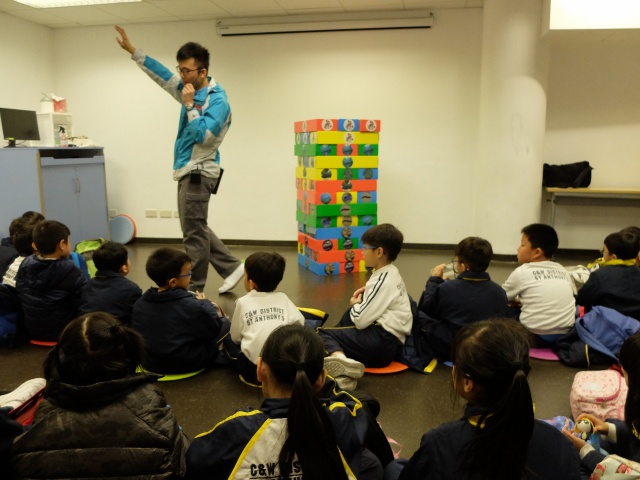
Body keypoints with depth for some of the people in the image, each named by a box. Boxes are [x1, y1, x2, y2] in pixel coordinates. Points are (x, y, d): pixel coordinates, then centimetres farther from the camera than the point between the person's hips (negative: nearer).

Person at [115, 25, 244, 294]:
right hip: (188, 171, 9)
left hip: (198, 173, -9)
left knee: (194, 233, -3)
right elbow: (162, 75, 19)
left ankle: (194, 289, 7)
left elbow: (203, 136, -24)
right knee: (197, 230, 14)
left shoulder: (218, 100, -15)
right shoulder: (190, 90, 11)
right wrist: (132, 51, 17)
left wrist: (189, 105, -19)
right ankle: (231, 268, 20)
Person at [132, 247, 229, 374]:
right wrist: (204, 304, 7)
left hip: (149, 363, 6)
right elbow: (214, 329, -10)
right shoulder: (193, 306, -26)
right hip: (187, 364, -6)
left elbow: (135, 332, 8)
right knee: (225, 324, 13)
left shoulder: (140, 303, -9)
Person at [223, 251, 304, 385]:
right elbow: (299, 322, 5)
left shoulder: (243, 302, 3)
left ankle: (250, 374, 18)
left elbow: (235, 337, 8)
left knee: (228, 339, 23)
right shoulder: (283, 298, 9)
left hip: (252, 369, -2)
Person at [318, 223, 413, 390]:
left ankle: (340, 359, -41)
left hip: (382, 341, -10)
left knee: (322, 333, -11)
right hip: (387, 339, 10)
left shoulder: (383, 281, -14)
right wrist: (368, 292, 8)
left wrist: (355, 304, 5)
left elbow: (360, 320, -17)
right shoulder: (390, 274, 14)